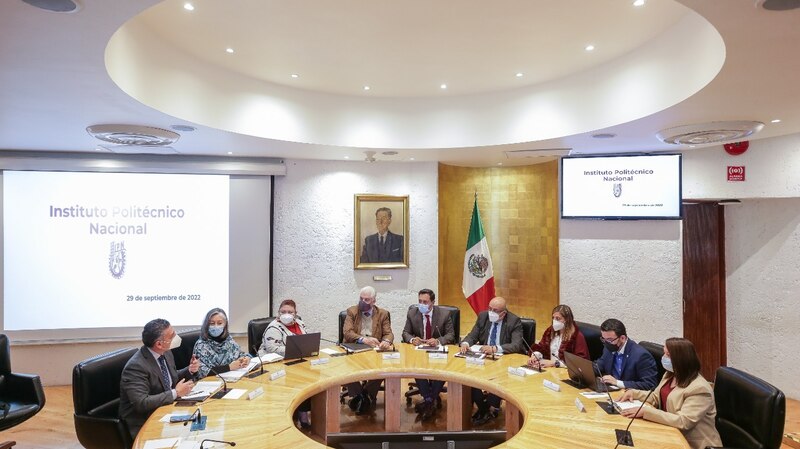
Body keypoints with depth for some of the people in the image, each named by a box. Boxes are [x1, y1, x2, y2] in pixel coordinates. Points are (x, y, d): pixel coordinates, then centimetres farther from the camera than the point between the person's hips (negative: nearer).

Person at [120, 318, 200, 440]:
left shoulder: (165, 353, 0)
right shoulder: (136, 366, -22)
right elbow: (141, 403, -27)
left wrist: (189, 370, -2)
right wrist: (176, 393, -22)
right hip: (144, 424, -7)